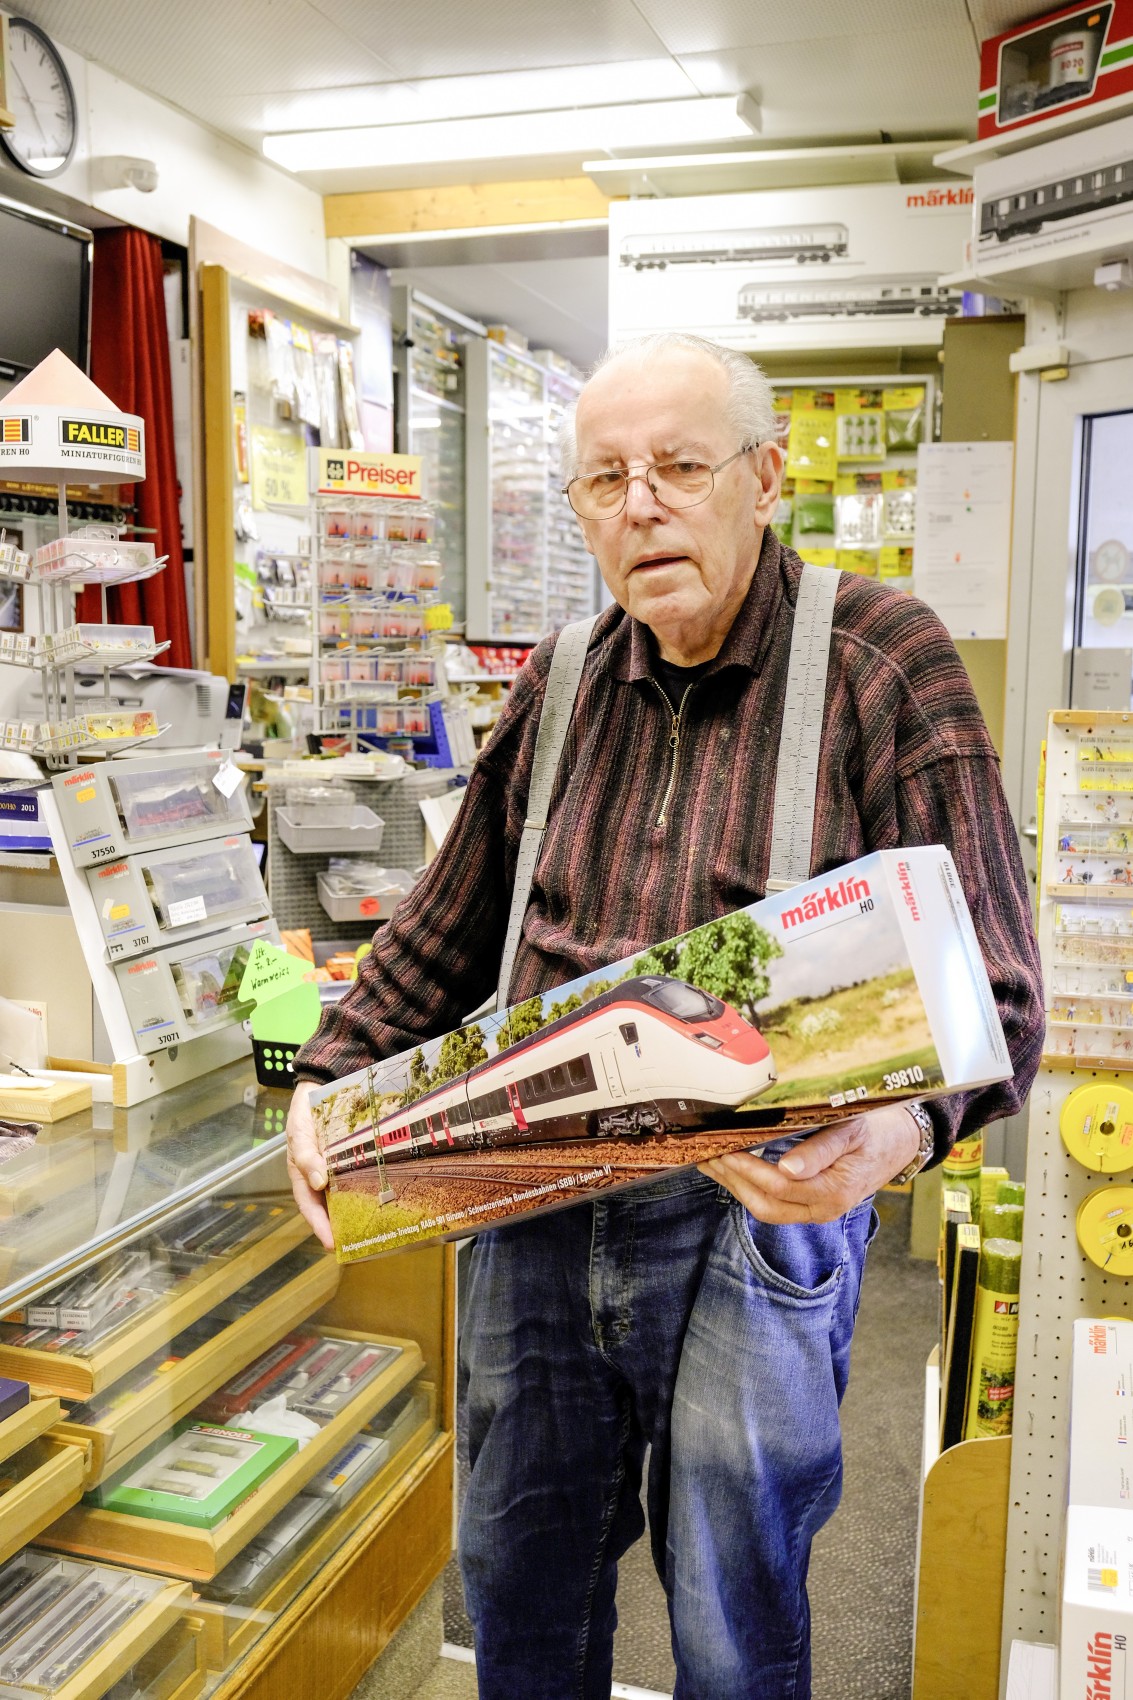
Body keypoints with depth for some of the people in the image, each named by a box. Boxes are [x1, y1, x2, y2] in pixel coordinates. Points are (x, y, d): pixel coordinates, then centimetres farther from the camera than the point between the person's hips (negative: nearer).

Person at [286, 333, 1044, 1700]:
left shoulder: (881, 660, -9)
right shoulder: (563, 681, 6)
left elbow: (990, 994, -13)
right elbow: (449, 930, 14)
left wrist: (897, 1127, -32)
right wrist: (332, 1077, 1)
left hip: (758, 1214, -4)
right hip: (535, 1203, 5)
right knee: (518, 1587, 22)